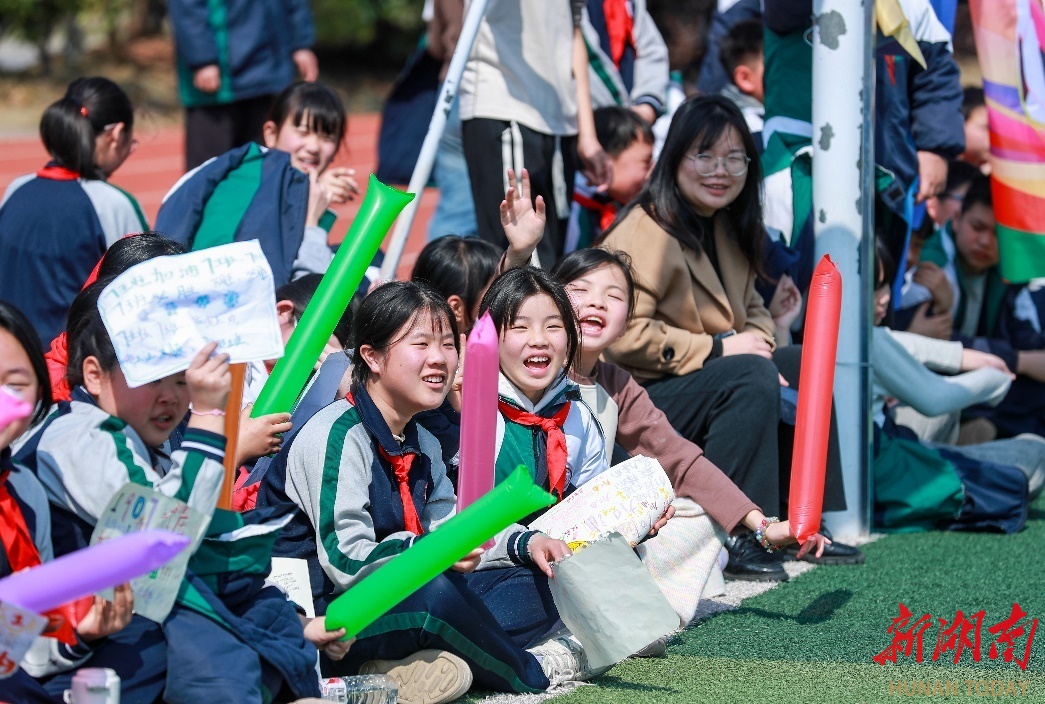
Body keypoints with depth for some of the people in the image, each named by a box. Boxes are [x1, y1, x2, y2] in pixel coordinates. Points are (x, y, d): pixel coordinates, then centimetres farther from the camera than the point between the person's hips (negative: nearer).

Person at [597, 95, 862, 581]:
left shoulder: (728, 228, 12)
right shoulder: (645, 232, -17)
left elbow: (753, 311, 20)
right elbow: (625, 337, -25)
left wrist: (755, 341, -5)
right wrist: (718, 349, -20)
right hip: (639, 401, -9)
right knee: (751, 377, -29)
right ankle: (733, 538, -28)